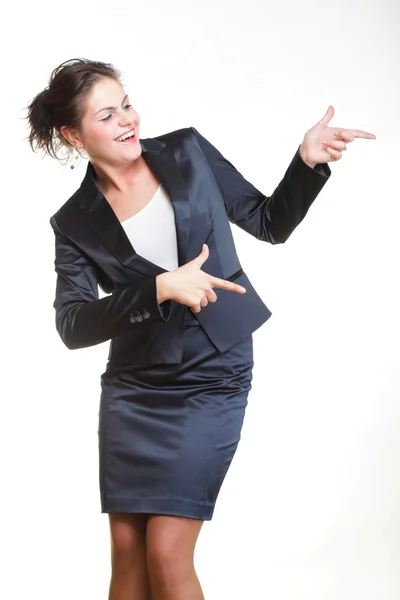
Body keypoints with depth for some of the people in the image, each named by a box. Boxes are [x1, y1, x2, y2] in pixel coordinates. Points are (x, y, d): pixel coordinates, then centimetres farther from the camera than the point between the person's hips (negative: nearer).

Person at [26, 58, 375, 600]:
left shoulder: (188, 153, 0)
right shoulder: (76, 224, -2)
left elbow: (271, 223, 6)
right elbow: (72, 325, -14)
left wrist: (308, 161, -11)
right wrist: (161, 288, -25)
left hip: (212, 382, -1)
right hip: (132, 389, 2)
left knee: (167, 556, -6)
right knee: (127, 554, 8)